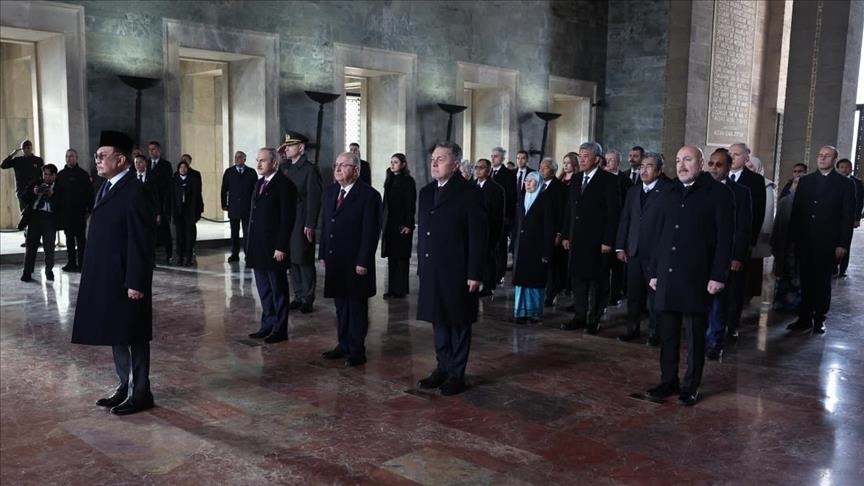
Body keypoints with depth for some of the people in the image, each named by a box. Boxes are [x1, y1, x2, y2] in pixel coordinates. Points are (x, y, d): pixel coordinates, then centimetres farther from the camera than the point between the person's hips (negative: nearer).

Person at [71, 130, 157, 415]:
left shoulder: (135, 191, -15)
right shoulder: (105, 189, 13)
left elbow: (142, 241, -18)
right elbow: (100, 237, 16)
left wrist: (135, 283, -20)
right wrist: (94, 278, 14)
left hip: (126, 281, -9)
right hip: (106, 279, 9)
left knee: (133, 336, 2)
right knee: (115, 334, 15)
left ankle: (140, 392, 13)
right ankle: (125, 386, 28)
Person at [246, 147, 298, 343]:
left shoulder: (284, 185, -12)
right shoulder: (259, 183, 14)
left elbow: (288, 219, -16)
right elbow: (254, 215, 17)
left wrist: (281, 247, -19)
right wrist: (249, 243, 13)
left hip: (274, 248, -8)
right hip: (258, 248, 8)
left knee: (278, 290, 2)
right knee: (264, 290, 15)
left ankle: (280, 330, 11)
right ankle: (268, 326, 25)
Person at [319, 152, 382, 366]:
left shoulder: (369, 195, -12)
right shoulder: (330, 191, 10)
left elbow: (371, 232, -15)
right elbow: (325, 225, 14)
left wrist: (363, 262, -17)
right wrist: (323, 254, 9)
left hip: (355, 263, -6)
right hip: (334, 261, 7)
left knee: (357, 307, 5)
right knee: (341, 305, 16)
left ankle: (357, 350, 15)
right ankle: (344, 345, 28)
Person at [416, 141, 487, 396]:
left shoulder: (469, 193, -10)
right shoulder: (426, 192, 11)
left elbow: (478, 236, -12)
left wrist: (475, 274, -15)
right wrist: (421, 266, 11)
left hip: (457, 272, -6)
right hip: (432, 272, 6)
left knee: (458, 323, 5)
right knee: (439, 321, 14)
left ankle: (457, 374, 16)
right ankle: (443, 368, 27)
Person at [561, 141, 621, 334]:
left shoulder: (608, 180, -7)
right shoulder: (576, 179, 12)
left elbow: (613, 213, -10)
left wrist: (608, 241, -14)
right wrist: (566, 235, 10)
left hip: (597, 241, -6)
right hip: (577, 239, 6)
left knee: (597, 281, 2)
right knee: (577, 278, 9)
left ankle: (594, 320, 11)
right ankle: (580, 317, 19)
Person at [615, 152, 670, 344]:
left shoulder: (667, 191, -6)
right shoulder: (633, 191, 14)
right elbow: (624, 220, 13)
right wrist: (620, 247, 8)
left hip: (656, 252, -5)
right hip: (634, 251, 6)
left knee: (654, 294, 2)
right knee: (633, 293, 11)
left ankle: (654, 332, 12)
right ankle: (633, 328, 21)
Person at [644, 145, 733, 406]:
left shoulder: (718, 193, -2)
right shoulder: (670, 194, 15)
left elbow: (724, 237, -7)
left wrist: (718, 275, -12)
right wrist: (654, 271, 12)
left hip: (697, 277, -5)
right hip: (667, 276, 5)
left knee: (695, 335, 5)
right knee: (667, 333, 8)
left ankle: (691, 386, 16)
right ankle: (668, 381, 19)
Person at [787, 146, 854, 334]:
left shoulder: (844, 184, 1)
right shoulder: (805, 181, 9)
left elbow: (847, 216, -2)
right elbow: (796, 211, 8)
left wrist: (843, 244, -8)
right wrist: (794, 237, 1)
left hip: (828, 243, -2)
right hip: (805, 241, 2)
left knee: (823, 282, 6)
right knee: (806, 281, 6)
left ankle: (819, 320, 15)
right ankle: (804, 318, 14)